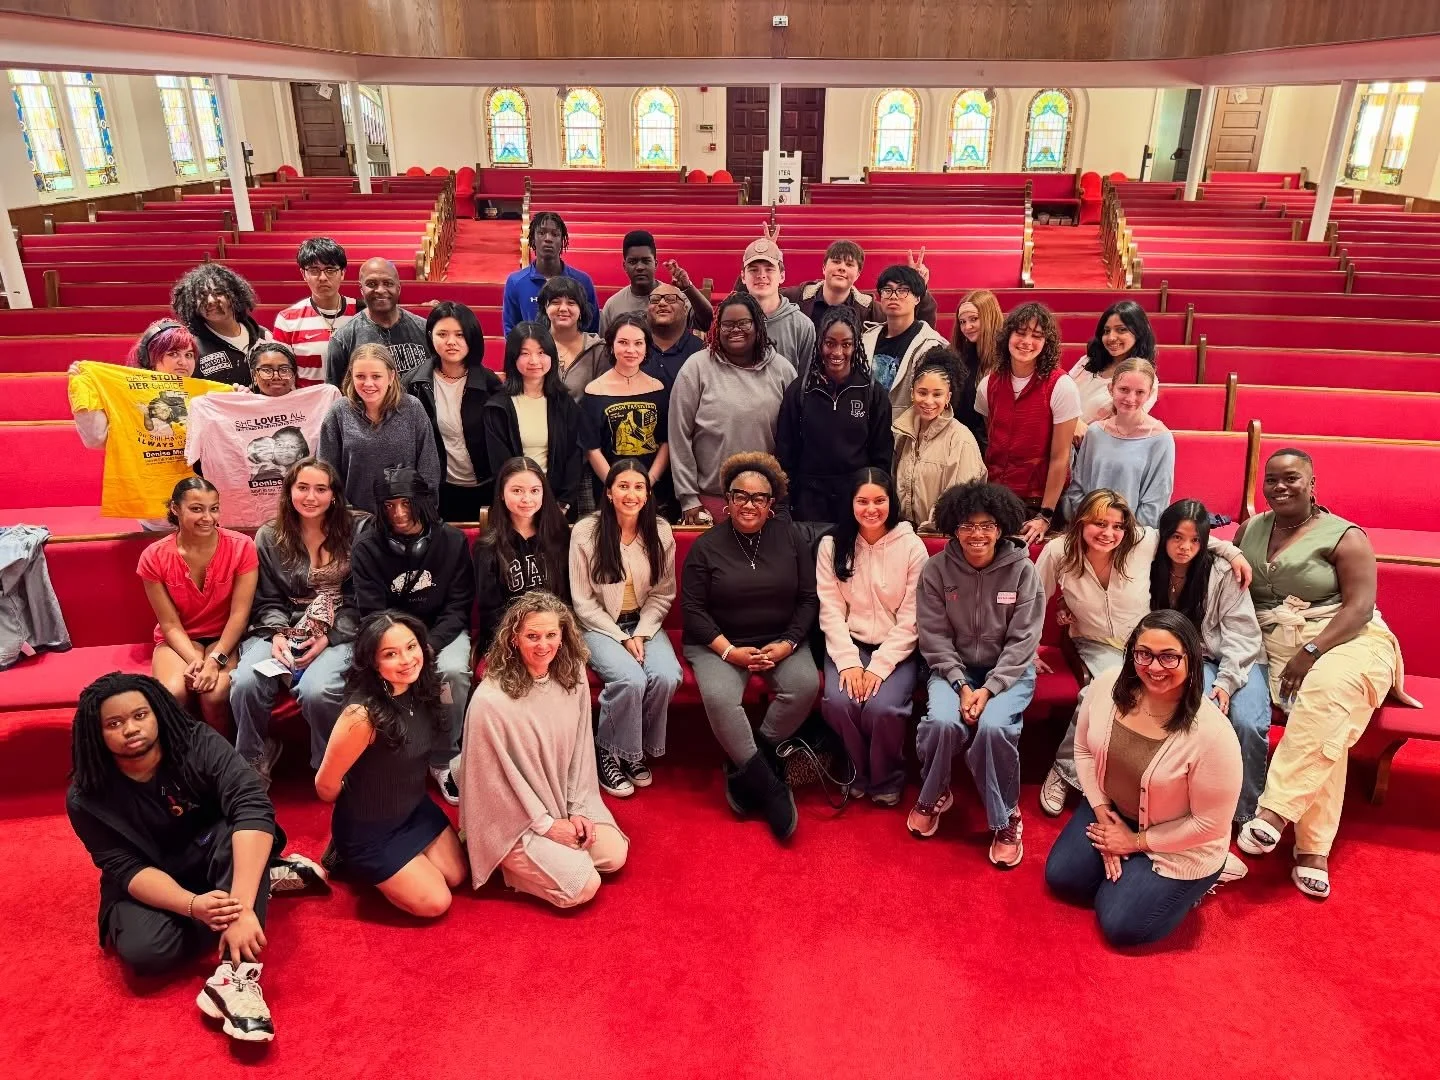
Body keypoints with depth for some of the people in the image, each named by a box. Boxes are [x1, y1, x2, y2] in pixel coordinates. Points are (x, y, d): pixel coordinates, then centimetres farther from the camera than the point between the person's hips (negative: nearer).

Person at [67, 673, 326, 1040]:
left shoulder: (200, 745, -24)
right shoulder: (87, 799, -18)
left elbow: (253, 808, -37)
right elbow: (127, 869, -19)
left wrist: (242, 906, -50)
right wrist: (192, 905, -40)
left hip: (211, 856, -1)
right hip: (148, 882, 1)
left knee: (244, 830, -34)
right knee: (145, 952, -30)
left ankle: (235, 976, -38)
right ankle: (269, 878, -14)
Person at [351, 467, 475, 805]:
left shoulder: (452, 540, -6)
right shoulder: (367, 548, -5)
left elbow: (458, 607, -4)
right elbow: (372, 612, -6)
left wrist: (428, 646, -19)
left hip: (442, 631, 0)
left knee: (454, 672, -31)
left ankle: (444, 761, -10)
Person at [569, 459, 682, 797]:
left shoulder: (660, 532, -2)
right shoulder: (585, 532, -11)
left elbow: (663, 593, 3)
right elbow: (583, 601, -8)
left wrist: (641, 634, -11)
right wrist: (622, 638, -14)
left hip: (644, 624, 3)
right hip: (600, 626, -3)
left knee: (666, 677, -26)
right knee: (630, 680, -30)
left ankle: (638, 750, 0)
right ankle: (610, 753, -4)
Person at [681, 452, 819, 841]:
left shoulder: (791, 538, 4)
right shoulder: (706, 546, -2)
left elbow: (808, 599, 4)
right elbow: (693, 609, -4)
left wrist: (786, 645, -10)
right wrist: (730, 652, -15)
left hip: (781, 640, 2)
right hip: (720, 643, -2)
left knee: (805, 685, -27)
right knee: (719, 697, -31)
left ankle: (744, 771, -7)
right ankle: (769, 787, -15)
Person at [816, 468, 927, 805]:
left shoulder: (912, 547, -5)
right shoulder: (832, 544, 0)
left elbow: (911, 619, -7)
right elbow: (831, 610, -4)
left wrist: (880, 666, -16)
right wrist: (848, 662, -16)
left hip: (897, 649, -1)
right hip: (848, 644, 2)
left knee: (882, 708, -26)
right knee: (838, 702, -25)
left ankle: (887, 781, 5)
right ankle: (858, 774, 5)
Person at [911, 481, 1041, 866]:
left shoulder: (1023, 570, -8)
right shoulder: (936, 569, -7)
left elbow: (1022, 642, -9)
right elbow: (934, 638, -5)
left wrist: (989, 689, -19)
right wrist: (962, 685, -16)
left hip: (1009, 671, -1)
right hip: (954, 668, 1)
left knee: (994, 726, -29)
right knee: (942, 721, -28)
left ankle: (1005, 819, -4)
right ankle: (933, 796, 5)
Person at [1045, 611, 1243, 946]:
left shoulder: (1211, 733, -34)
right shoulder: (1107, 685, -19)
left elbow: (1210, 823, -22)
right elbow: (1084, 749, -1)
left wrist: (1136, 842, -14)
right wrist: (1102, 812, -7)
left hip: (1179, 846, -5)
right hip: (1113, 811, 5)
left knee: (1119, 925, -5)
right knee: (1060, 877, 4)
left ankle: (1190, 883, 18)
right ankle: (1131, 871, 24)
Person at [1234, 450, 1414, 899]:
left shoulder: (1344, 537, -1)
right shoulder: (1250, 530, 13)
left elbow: (1360, 608, -10)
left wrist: (1310, 653, -21)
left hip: (1348, 642, -3)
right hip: (1276, 647, 3)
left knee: (1329, 691, -38)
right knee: (1325, 728, -27)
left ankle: (1274, 811, -41)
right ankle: (1313, 849, -29)